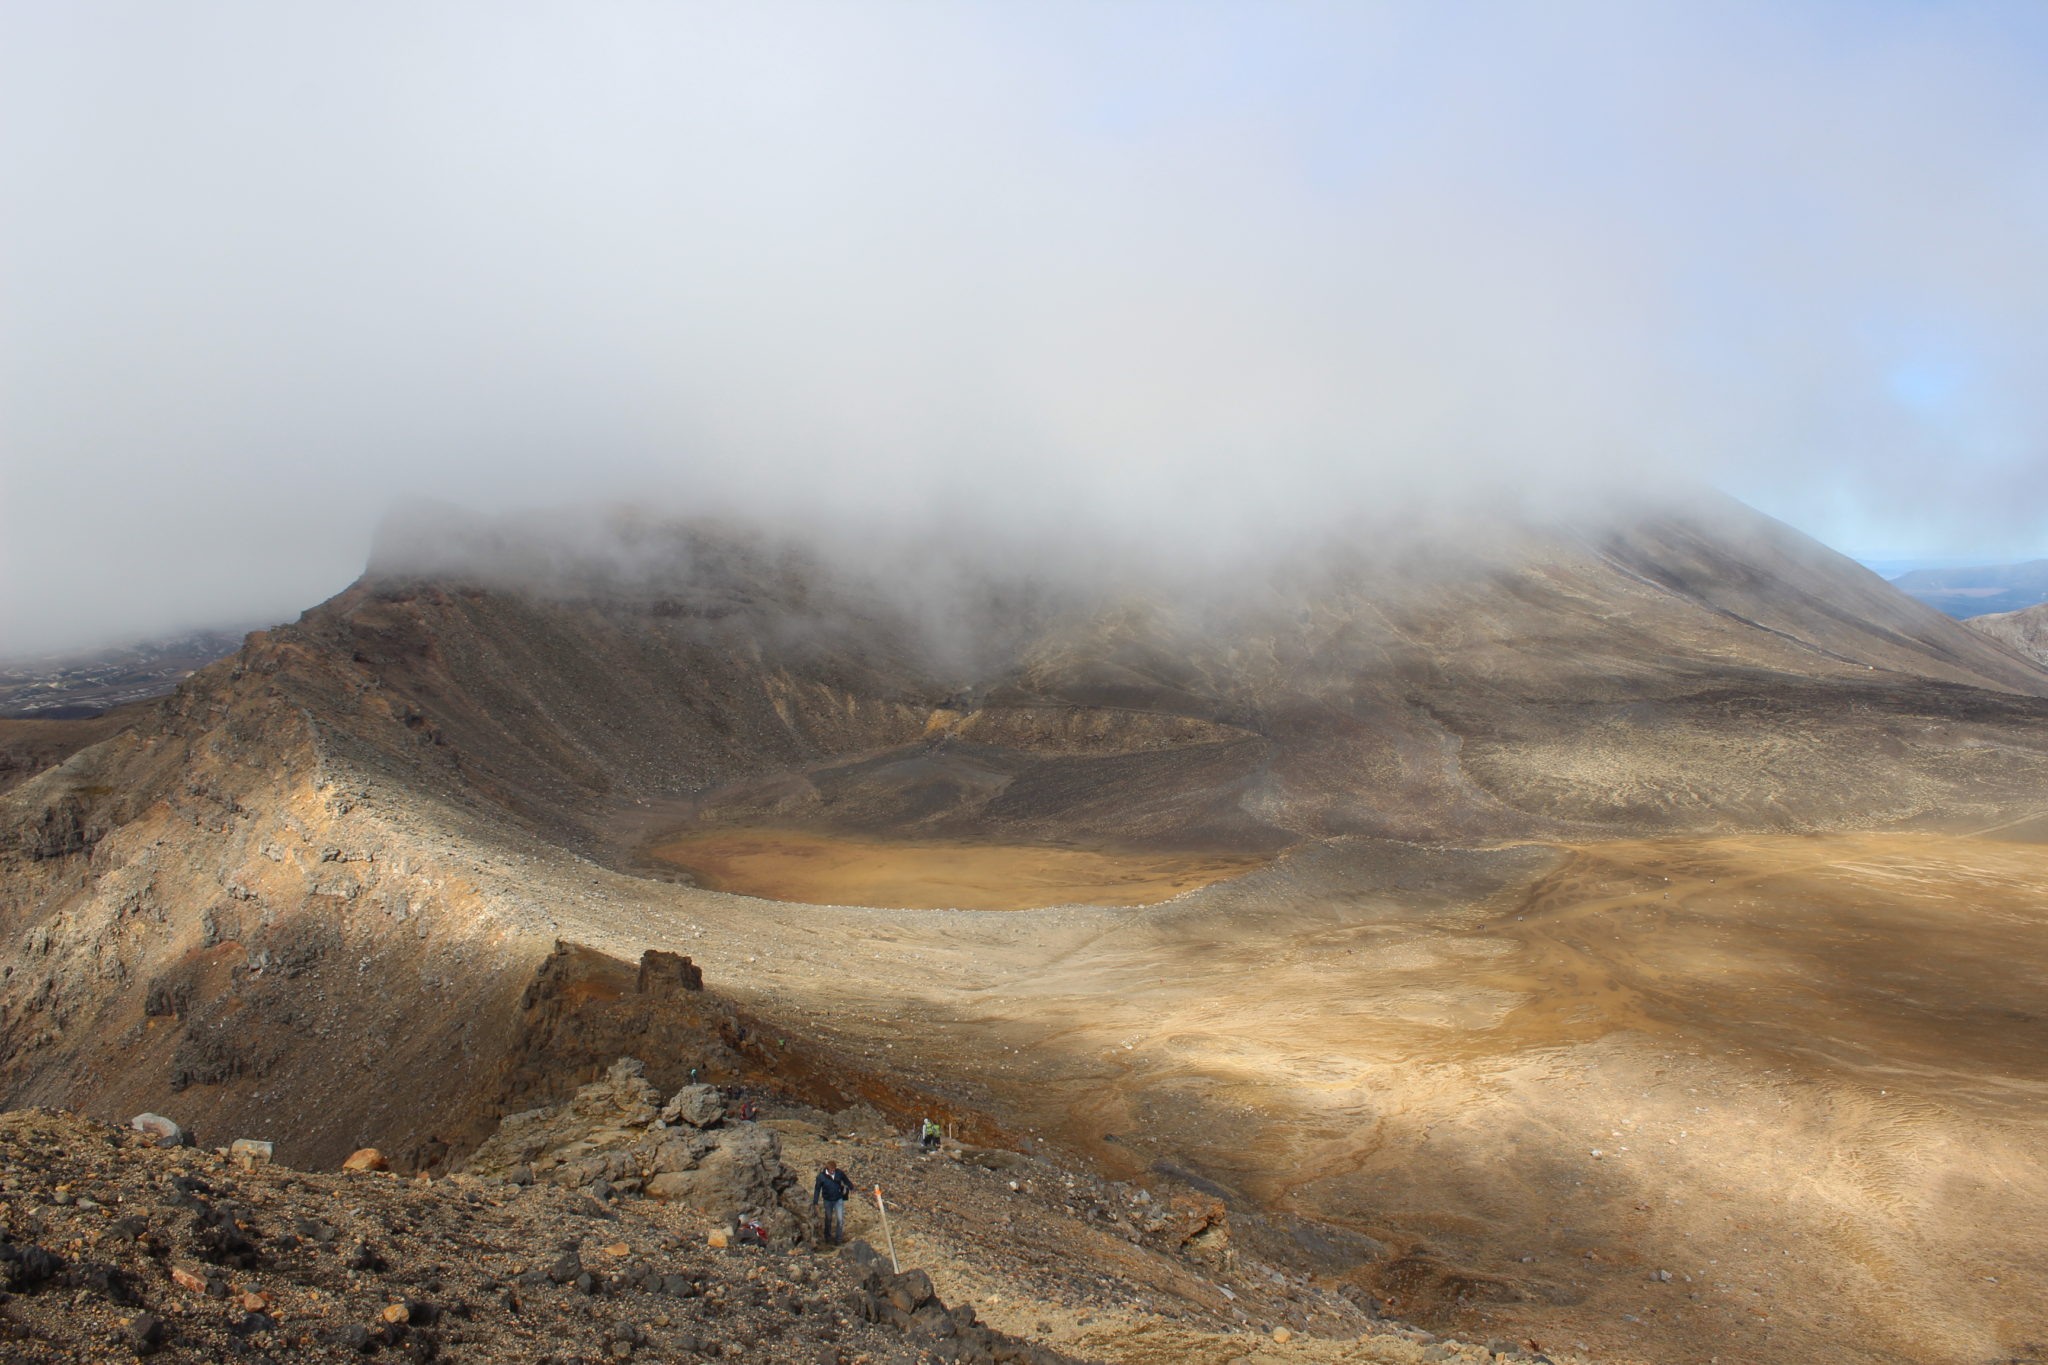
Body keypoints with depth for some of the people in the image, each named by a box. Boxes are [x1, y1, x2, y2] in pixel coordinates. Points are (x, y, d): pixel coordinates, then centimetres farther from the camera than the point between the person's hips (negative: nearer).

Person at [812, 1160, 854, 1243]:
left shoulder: (840, 1173, -17)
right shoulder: (821, 1176, -22)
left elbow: (846, 1180, 4)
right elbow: (817, 1189, -12)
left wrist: (851, 1188, 21)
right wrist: (815, 1202, -8)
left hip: (839, 1199, 1)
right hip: (828, 1200, -1)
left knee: (840, 1219, 0)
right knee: (828, 1218, 19)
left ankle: (839, 1238, 17)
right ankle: (827, 1236, 41)